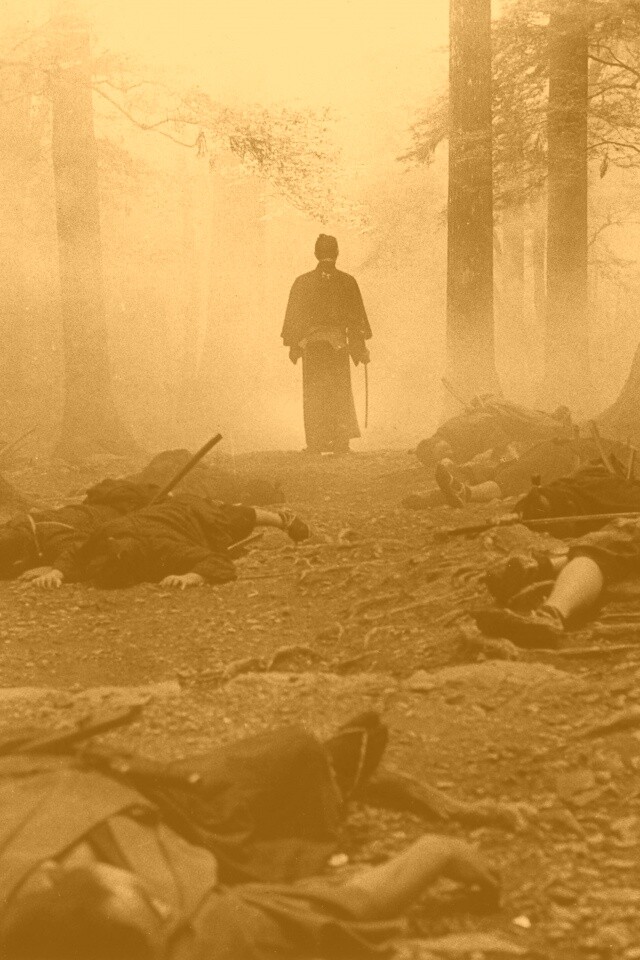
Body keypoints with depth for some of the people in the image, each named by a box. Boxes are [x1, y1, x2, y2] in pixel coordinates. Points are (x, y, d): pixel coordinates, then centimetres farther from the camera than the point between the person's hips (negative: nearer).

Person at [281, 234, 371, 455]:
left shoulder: (303, 282, 1)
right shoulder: (347, 282, 0)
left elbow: (294, 318, 4)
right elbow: (356, 318, 2)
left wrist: (294, 345, 11)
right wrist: (360, 347, 7)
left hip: (311, 343, 0)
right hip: (338, 343, 0)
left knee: (313, 395, 6)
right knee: (341, 394, 8)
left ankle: (315, 445, 3)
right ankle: (341, 443, 4)